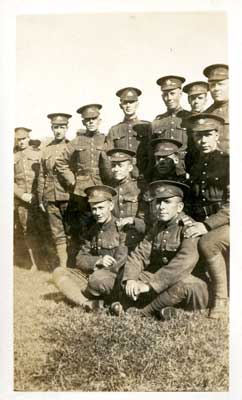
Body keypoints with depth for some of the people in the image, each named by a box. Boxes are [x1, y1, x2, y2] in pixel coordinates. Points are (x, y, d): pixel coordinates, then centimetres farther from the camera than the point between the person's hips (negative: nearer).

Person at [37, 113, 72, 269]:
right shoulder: (46, 150, 11)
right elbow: (42, 176, 13)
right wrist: (40, 199, 10)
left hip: (69, 197, -3)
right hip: (51, 199, 3)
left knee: (71, 232, 3)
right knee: (58, 234, 9)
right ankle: (62, 266, 18)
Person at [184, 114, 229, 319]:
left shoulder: (227, 162, -6)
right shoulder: (196, 167, 13)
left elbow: (231, 204, -16)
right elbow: (193, 202, 18)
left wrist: (207, 225, -24)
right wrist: (192, 223, -1)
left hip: (228, 224, -6)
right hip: (203, 225, 6)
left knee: (206, 243, -32)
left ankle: (221, 299, -13)